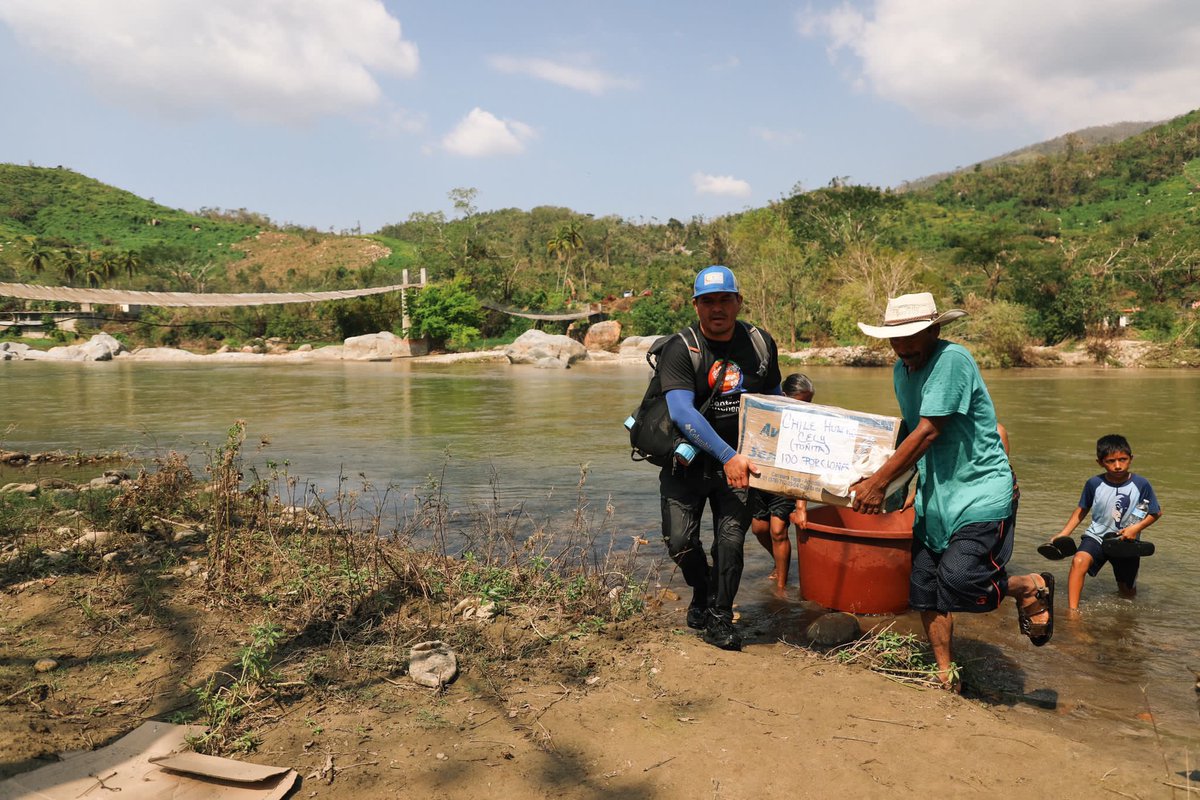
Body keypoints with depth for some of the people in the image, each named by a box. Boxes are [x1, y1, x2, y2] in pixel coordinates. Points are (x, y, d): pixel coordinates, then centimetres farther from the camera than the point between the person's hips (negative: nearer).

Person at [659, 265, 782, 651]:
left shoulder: (761, 344, 0)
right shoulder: (680, 349, -14)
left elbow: (773, 399, 15)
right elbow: (682, 412, -25)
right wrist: (727, 455, -32)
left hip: (738, 462, 2)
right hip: (687, 461, -2)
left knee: (731, 539, -6)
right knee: (680, 541, -5)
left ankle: (719, 616, 17)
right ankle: (702, 592, 28)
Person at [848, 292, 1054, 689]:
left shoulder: (952, 359, -19)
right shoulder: (902, 370, 7)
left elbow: (927, 432, -21)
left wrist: (879, 483, -17)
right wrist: (879, 478, 7)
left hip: (981, 492, -8)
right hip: (934, 494, 8)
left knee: (959, 585, -19)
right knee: (925, 592, 6)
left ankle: (1031, 587, 12)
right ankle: (945, 676, 23)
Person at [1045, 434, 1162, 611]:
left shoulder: (1141, 484, -14)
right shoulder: (1094, 483, -11)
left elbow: (1156, 512, -2)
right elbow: (1082, 509, 3)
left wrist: (1137, 528, -18)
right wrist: (1064, 533, -2)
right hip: (1097, 536, -1)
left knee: (1128, 593, 16)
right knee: (1079, 561, -32)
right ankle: (1072, 610, -31)